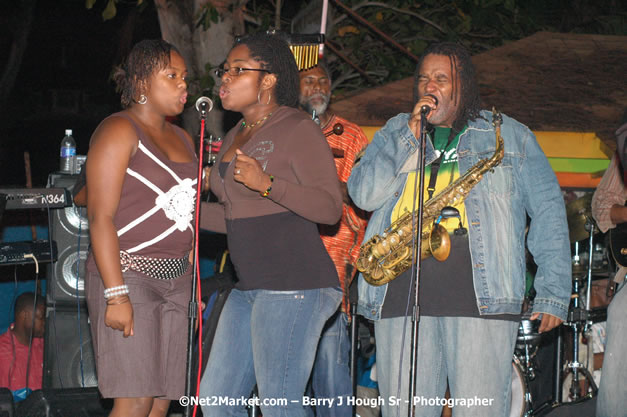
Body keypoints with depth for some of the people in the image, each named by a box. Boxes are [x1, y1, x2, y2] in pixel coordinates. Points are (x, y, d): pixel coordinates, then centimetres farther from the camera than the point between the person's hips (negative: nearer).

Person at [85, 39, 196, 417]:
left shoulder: (182, 138, 19)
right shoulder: (119, 131, -6)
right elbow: (100, 216, -13)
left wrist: (192, 285, 15)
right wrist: (116, 295, -20)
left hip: (176, 280, 8)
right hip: (128, 275, -8)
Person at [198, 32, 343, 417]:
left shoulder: (297, 128, -7)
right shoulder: (236, 137, 20)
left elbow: (330, 208, -15)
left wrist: (267, 184, -25)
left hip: (293, 287, -9)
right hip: (249, 289, 9)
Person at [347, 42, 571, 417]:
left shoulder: (510, 136, 13)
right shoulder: (396, 131, 20)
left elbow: (548, 211, 9)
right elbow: (364, 194, 5)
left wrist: (553, 292, -1)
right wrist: (412, 135, -2)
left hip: (480, 295, -2)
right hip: (400, 294, 3)